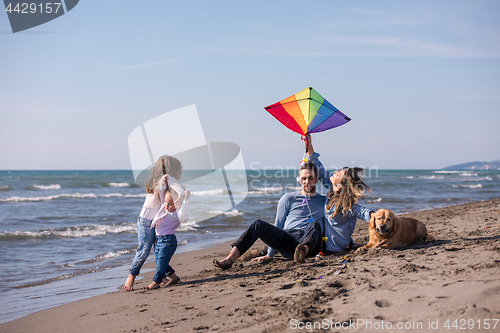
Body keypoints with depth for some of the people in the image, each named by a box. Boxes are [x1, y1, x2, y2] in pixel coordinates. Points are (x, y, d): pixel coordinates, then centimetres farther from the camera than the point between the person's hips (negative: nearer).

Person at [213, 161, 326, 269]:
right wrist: (269, 255, 14)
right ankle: (229, 259, -37)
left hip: (310, 242, -1)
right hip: (287, 239, 1)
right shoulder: (288, 199, 18)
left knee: (315, 225, -34)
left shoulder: (324, 201, 21)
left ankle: (303, 250, -66)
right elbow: (277, 226, 17)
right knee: (259, 224, -23)